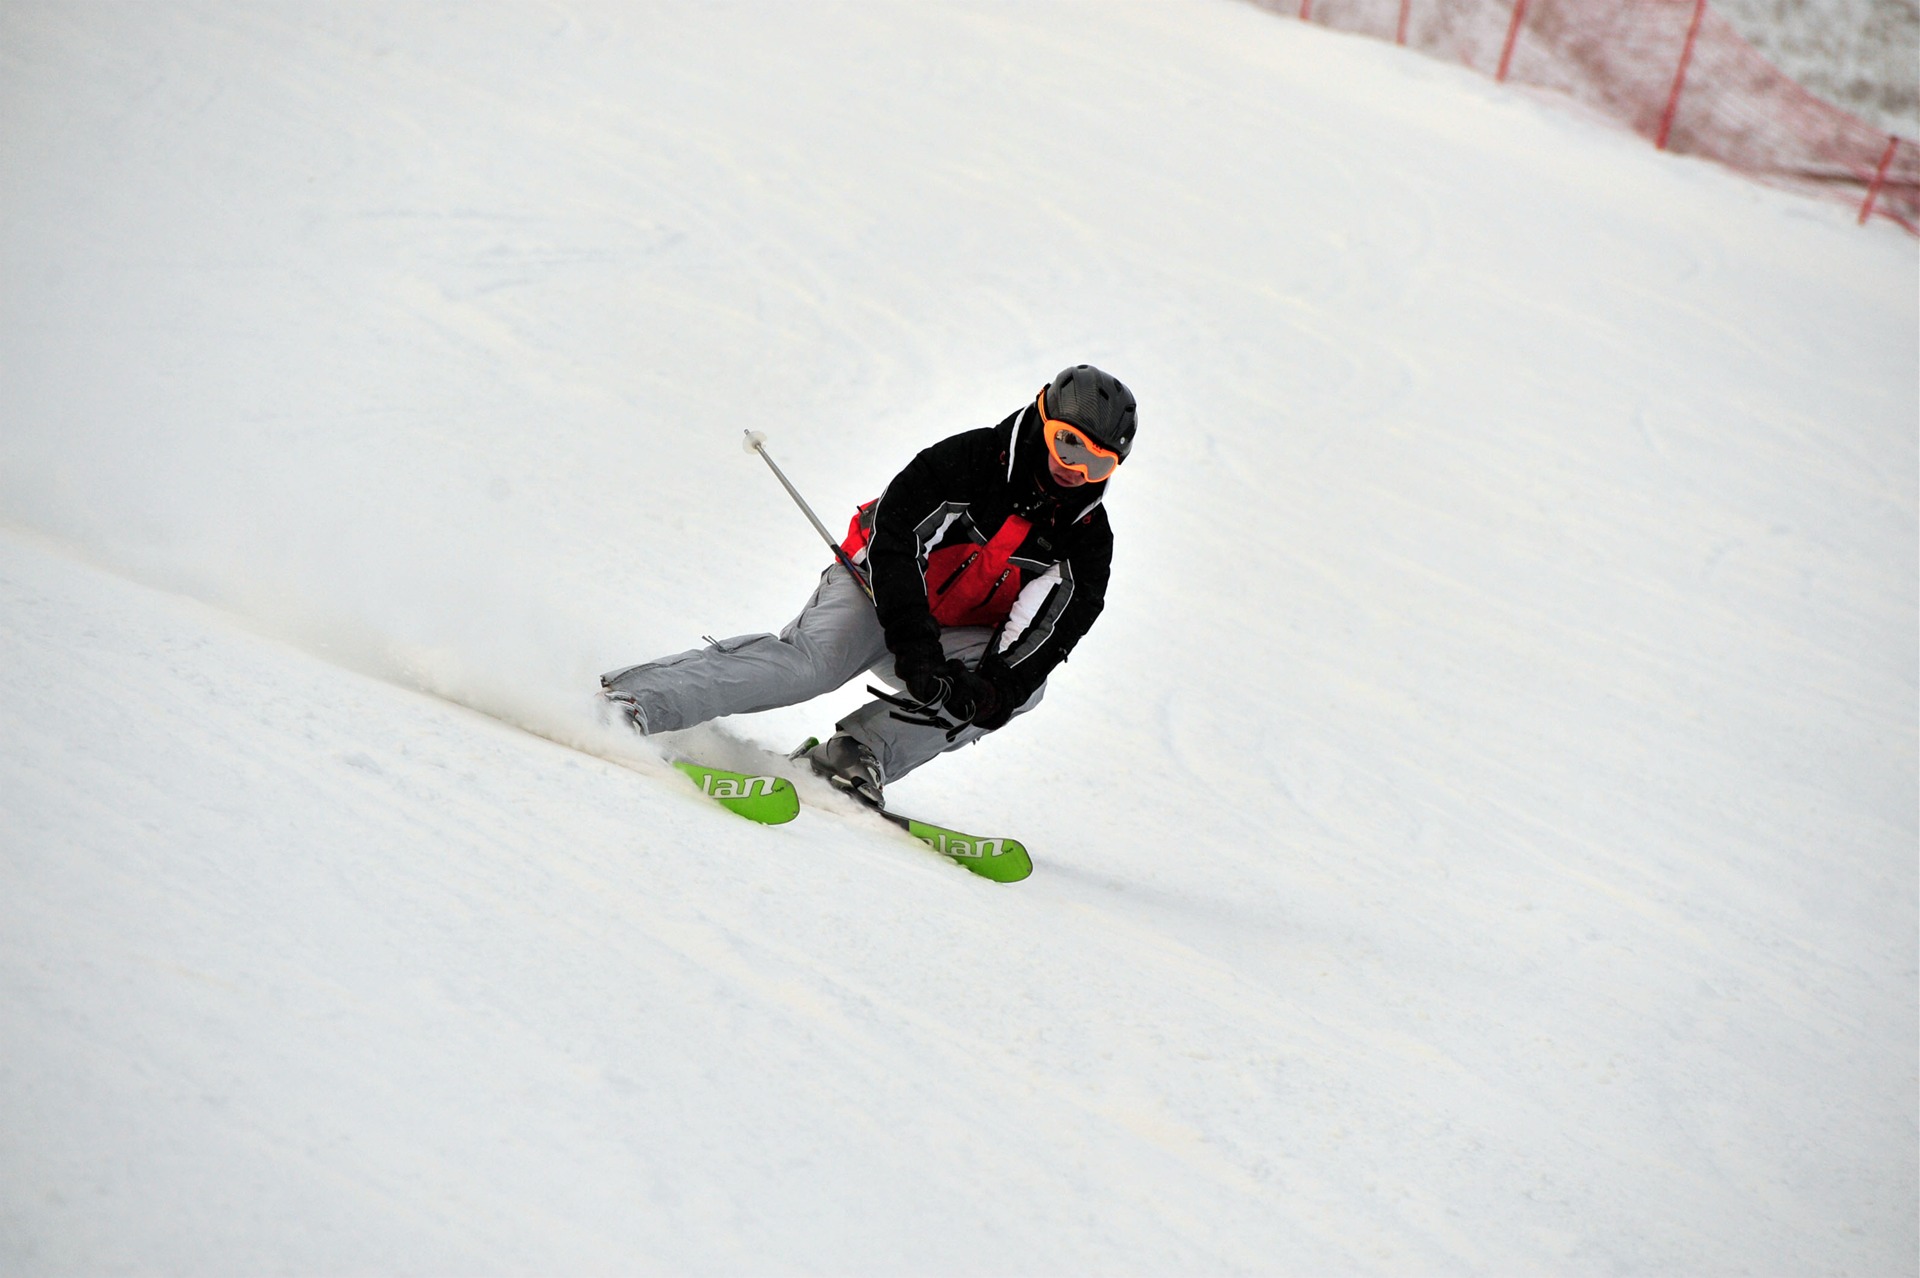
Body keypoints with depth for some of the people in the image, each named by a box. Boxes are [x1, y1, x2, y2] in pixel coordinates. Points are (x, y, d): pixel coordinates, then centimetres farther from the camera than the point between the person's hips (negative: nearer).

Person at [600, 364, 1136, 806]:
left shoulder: (1087, 541, -6)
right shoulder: (969, 459, -17)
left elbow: (1048, 636, -14)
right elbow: (892, 540, -25)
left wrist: (994, 692, -34)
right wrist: (916, 650, -33)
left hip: (948, 632, 5)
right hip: (876, 590, -5)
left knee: (1023, 684, -21)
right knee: (813, 662, -31)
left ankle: (856, 754, -24)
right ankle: (627, 698, -32)